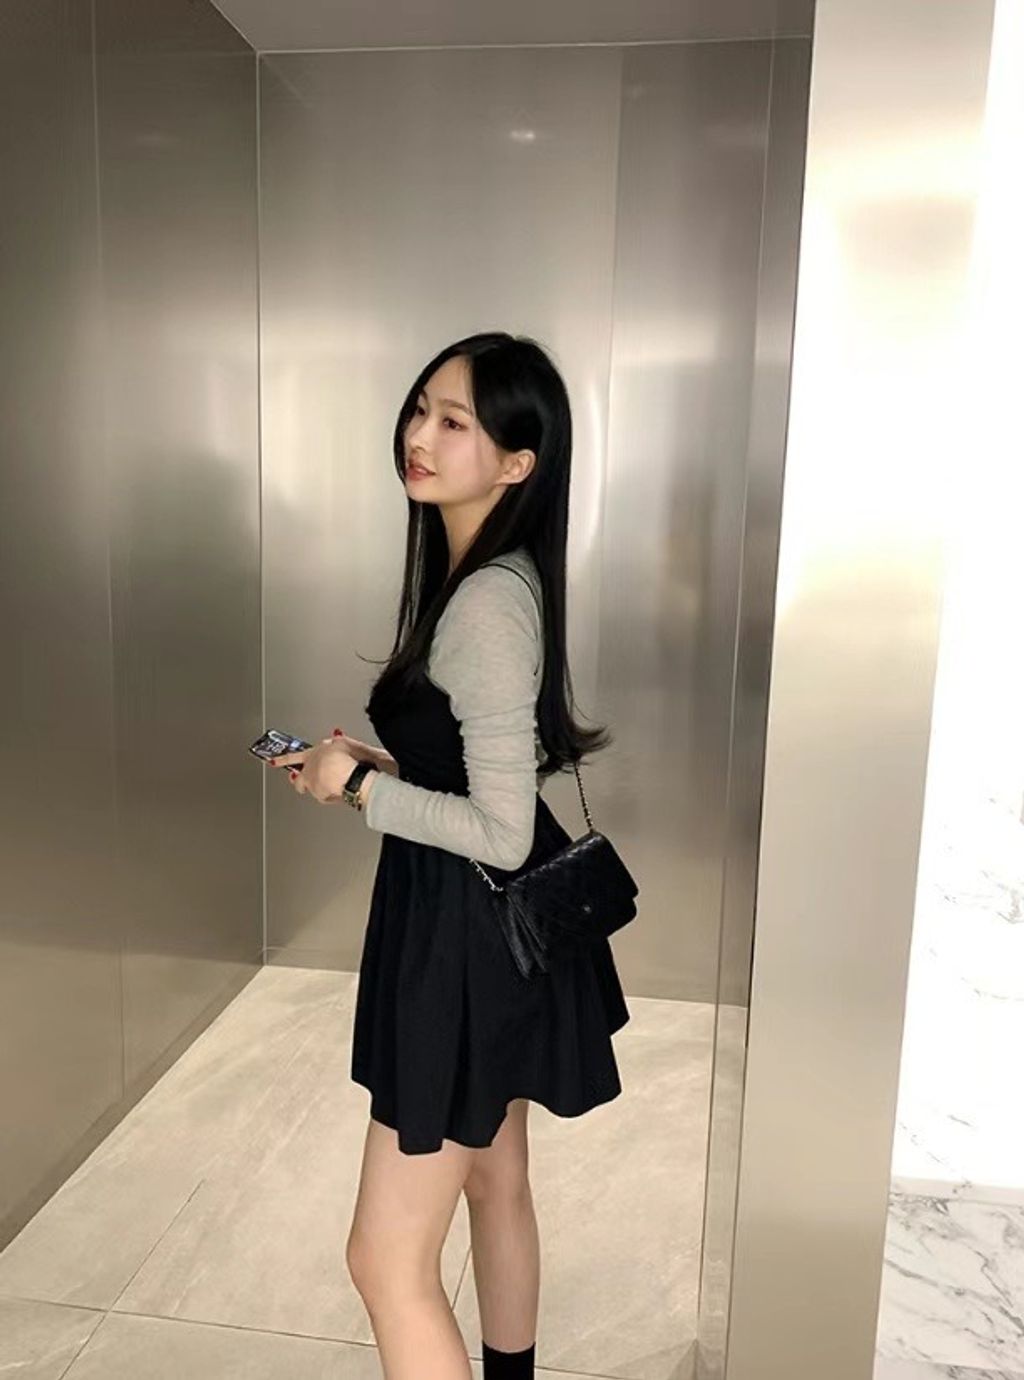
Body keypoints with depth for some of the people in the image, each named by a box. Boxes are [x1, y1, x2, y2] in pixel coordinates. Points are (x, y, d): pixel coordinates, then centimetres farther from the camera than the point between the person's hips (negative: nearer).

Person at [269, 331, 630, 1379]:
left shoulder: (489, 602, -25)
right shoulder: (481, 574, 5)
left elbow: (499, 832, -26)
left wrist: (357, 786, -15)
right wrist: (387, 763, 4)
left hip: (472, 937, -10)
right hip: (497, 924, 10)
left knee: (388, 1259, 5)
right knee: (497, 1181, 27)